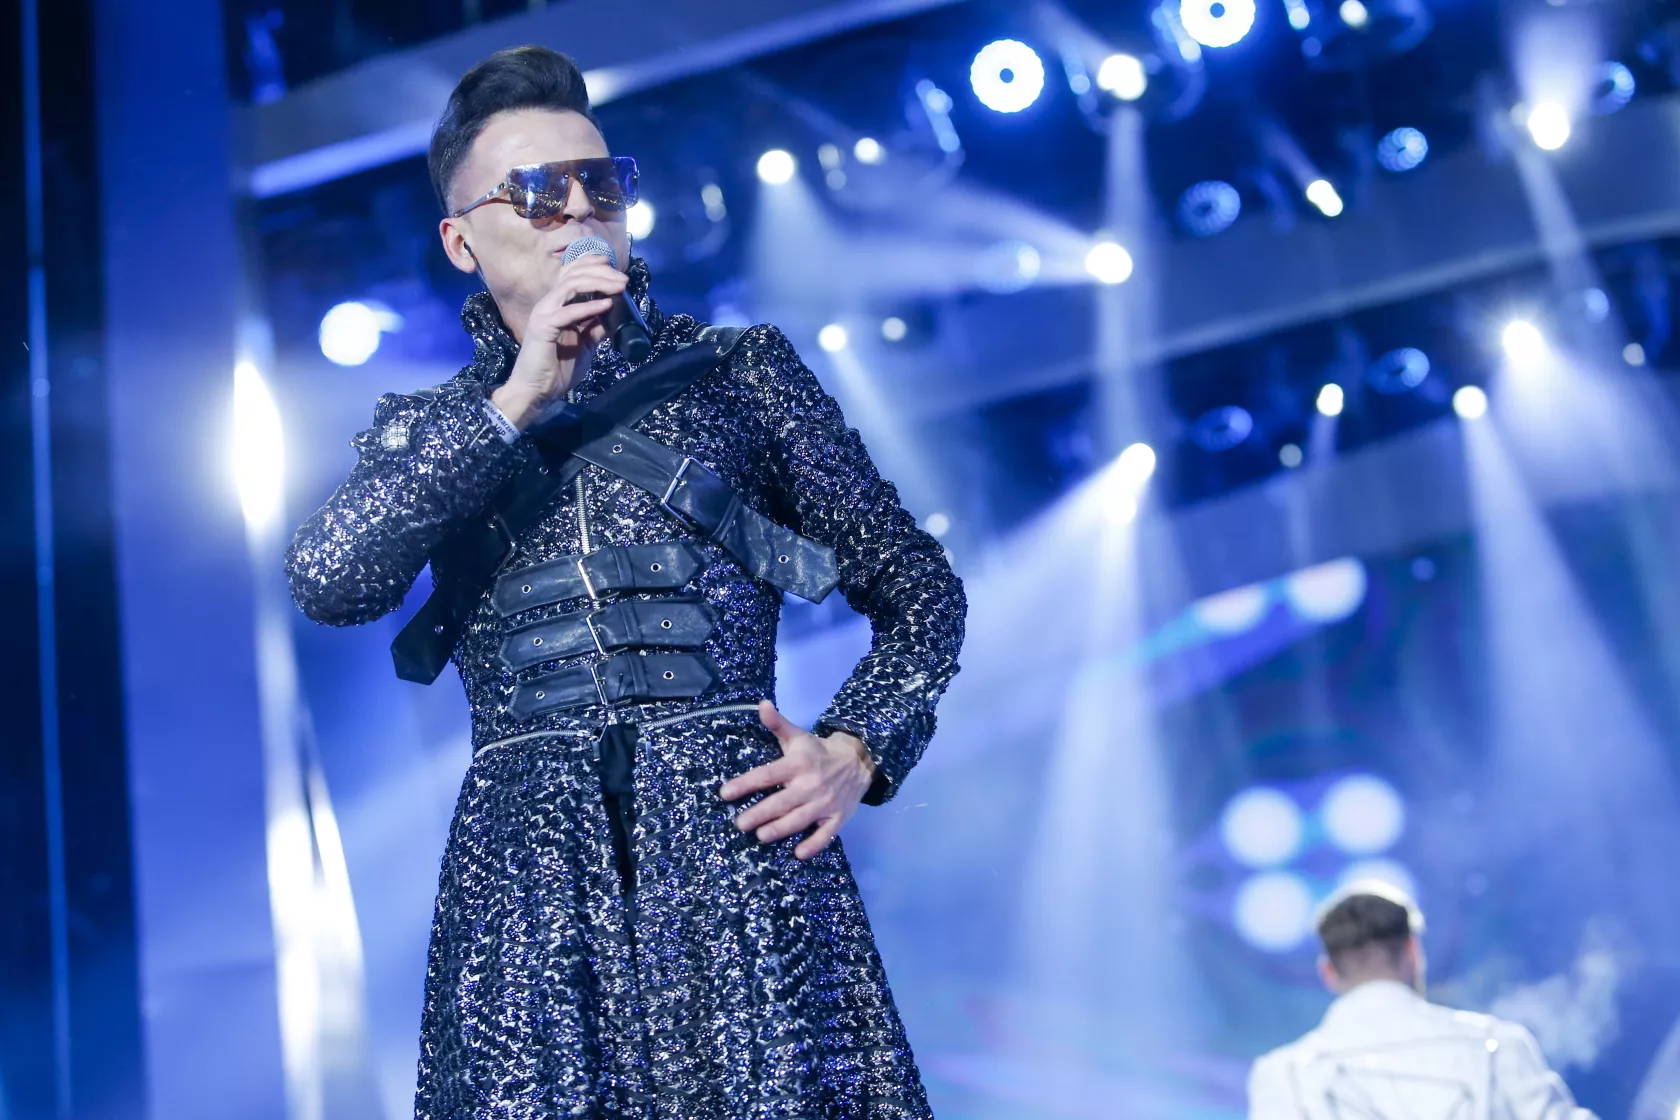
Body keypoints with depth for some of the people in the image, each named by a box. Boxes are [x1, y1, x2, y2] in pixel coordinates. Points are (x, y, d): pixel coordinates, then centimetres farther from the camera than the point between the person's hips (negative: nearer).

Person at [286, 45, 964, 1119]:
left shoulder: (740, 370, 13)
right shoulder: (428, 426, 16)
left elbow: (918, 587, 14)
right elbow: (328, 580, -5)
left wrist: (856, 752, -3)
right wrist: (516, 400, -5)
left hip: (737, 843, 0)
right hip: (528, 873, 1)